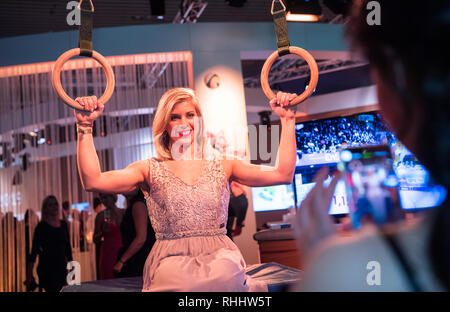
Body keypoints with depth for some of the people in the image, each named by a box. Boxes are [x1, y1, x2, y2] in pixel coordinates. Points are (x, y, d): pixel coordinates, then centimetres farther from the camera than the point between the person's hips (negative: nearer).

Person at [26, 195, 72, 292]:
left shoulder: (63, 224, 9)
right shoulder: (42, 226, -6)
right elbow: (34, 250, -8)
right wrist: (29, 275, -11)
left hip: (61, 267, 5)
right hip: (47, 269, -5)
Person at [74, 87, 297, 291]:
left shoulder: (222, 168, 14)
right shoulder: (150, 170, 10)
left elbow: (282, 174, 5)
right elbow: (93, 181, -5)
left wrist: (287, 120, 5)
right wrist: (85, 127, -8)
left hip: (220, 259, 2)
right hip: (171, 262, -1)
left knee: (222, 277, -35)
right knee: (182, 282, -37)